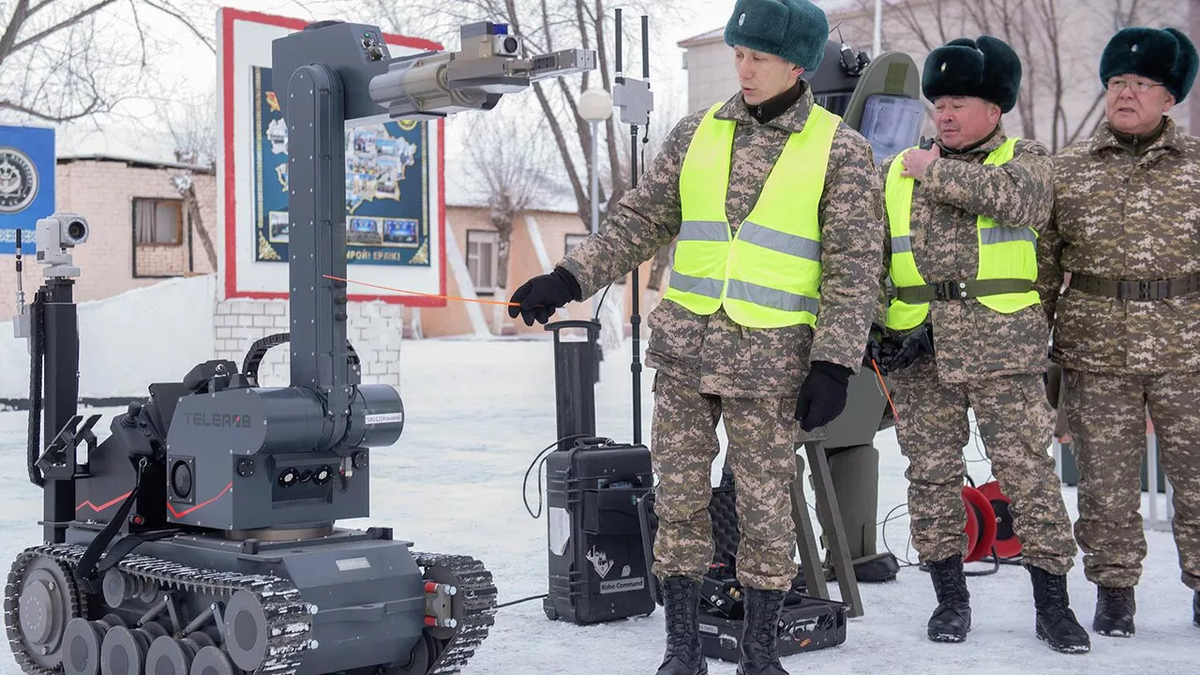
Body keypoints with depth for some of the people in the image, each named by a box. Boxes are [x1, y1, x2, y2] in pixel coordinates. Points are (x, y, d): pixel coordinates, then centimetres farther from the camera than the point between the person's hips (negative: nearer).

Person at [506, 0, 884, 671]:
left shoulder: (841, 151, -1)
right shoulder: (698, 132, 8)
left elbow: (853, 268, -3)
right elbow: (641, 220, 10)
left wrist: (834, 364, -11)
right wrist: (569, 278, -2)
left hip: (769, 361, -3)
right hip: (684, 347, 3)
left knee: (765, 508, 3)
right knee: (680, 498, 6)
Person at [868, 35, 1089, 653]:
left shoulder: (1024, 159, 6)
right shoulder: (896, 172, 14)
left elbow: (1025, 200, -18)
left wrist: (938, 171, -12)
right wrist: (865, 319, 3)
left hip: (1002, 348, -3)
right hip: (918, 351, 3)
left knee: (1029, 470, -1)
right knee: (932, 474, 7)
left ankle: (1052, 603, 9)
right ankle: (950, 596, 19)